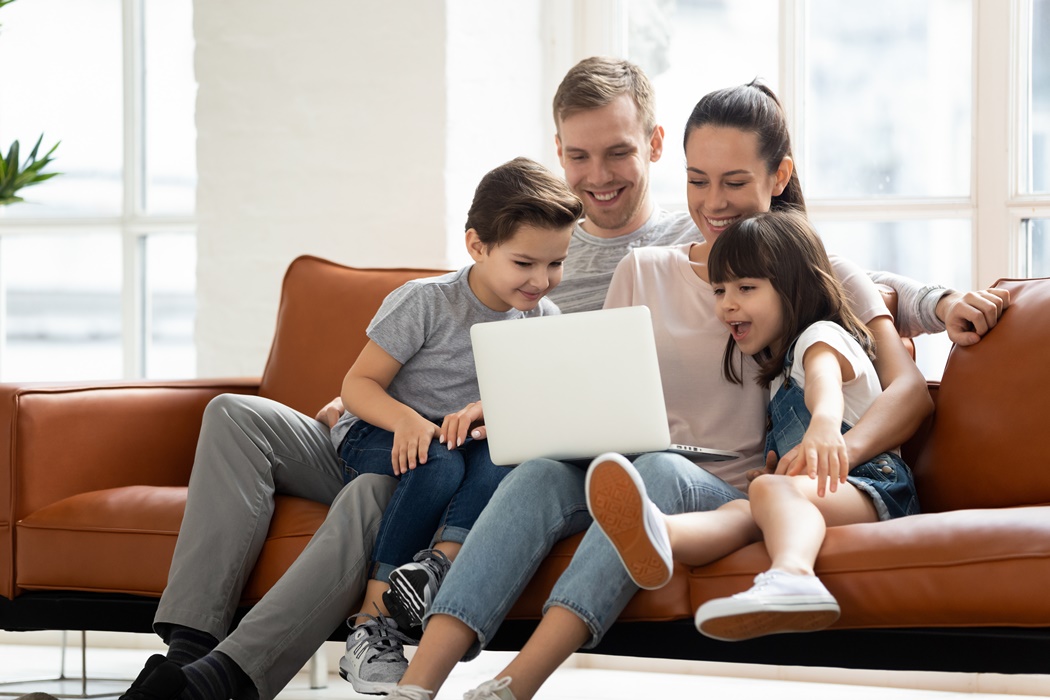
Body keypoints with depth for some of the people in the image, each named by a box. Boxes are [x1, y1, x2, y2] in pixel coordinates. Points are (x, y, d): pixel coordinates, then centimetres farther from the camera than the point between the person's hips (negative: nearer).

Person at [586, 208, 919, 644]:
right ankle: (654, 535, -65)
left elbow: (824, 377, -20)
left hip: (872, 486, -6)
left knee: (771, 489, -38)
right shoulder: (776, 369, 34)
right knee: (741, 510, -28)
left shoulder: (821, 335, 5)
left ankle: (791, 577, -74)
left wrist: (825, 421, -43)